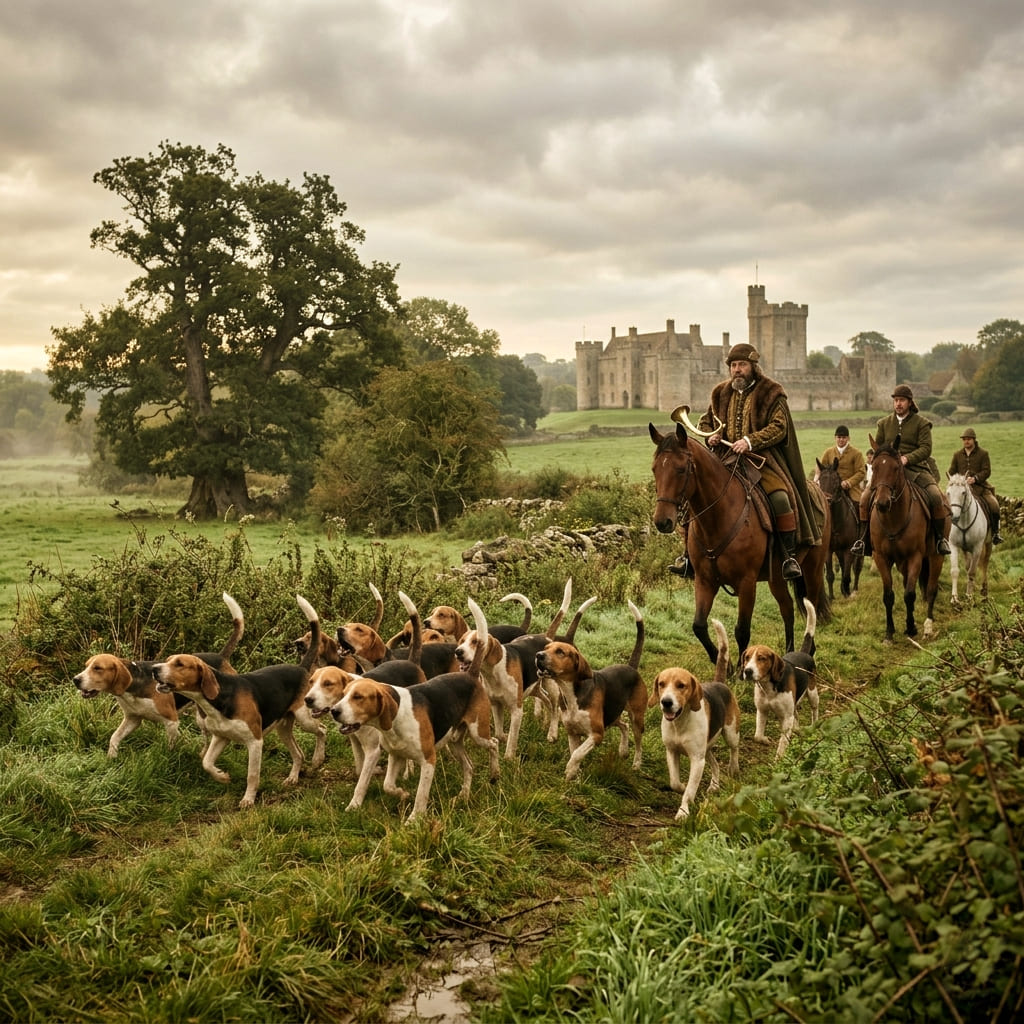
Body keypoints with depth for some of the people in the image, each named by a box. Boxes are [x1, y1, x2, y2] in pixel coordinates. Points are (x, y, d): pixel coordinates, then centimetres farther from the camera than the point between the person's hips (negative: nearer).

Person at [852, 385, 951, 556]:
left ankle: (940, 538, -8)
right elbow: (877, 447, 16)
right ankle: (864, 539, -5)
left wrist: (907, 458, -24)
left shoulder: (921, 423, 2)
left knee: (936, 497, -26)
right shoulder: (884, 423, 13)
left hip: (915, 468, -3)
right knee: (865, 497, -17)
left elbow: (926, 448, -8)